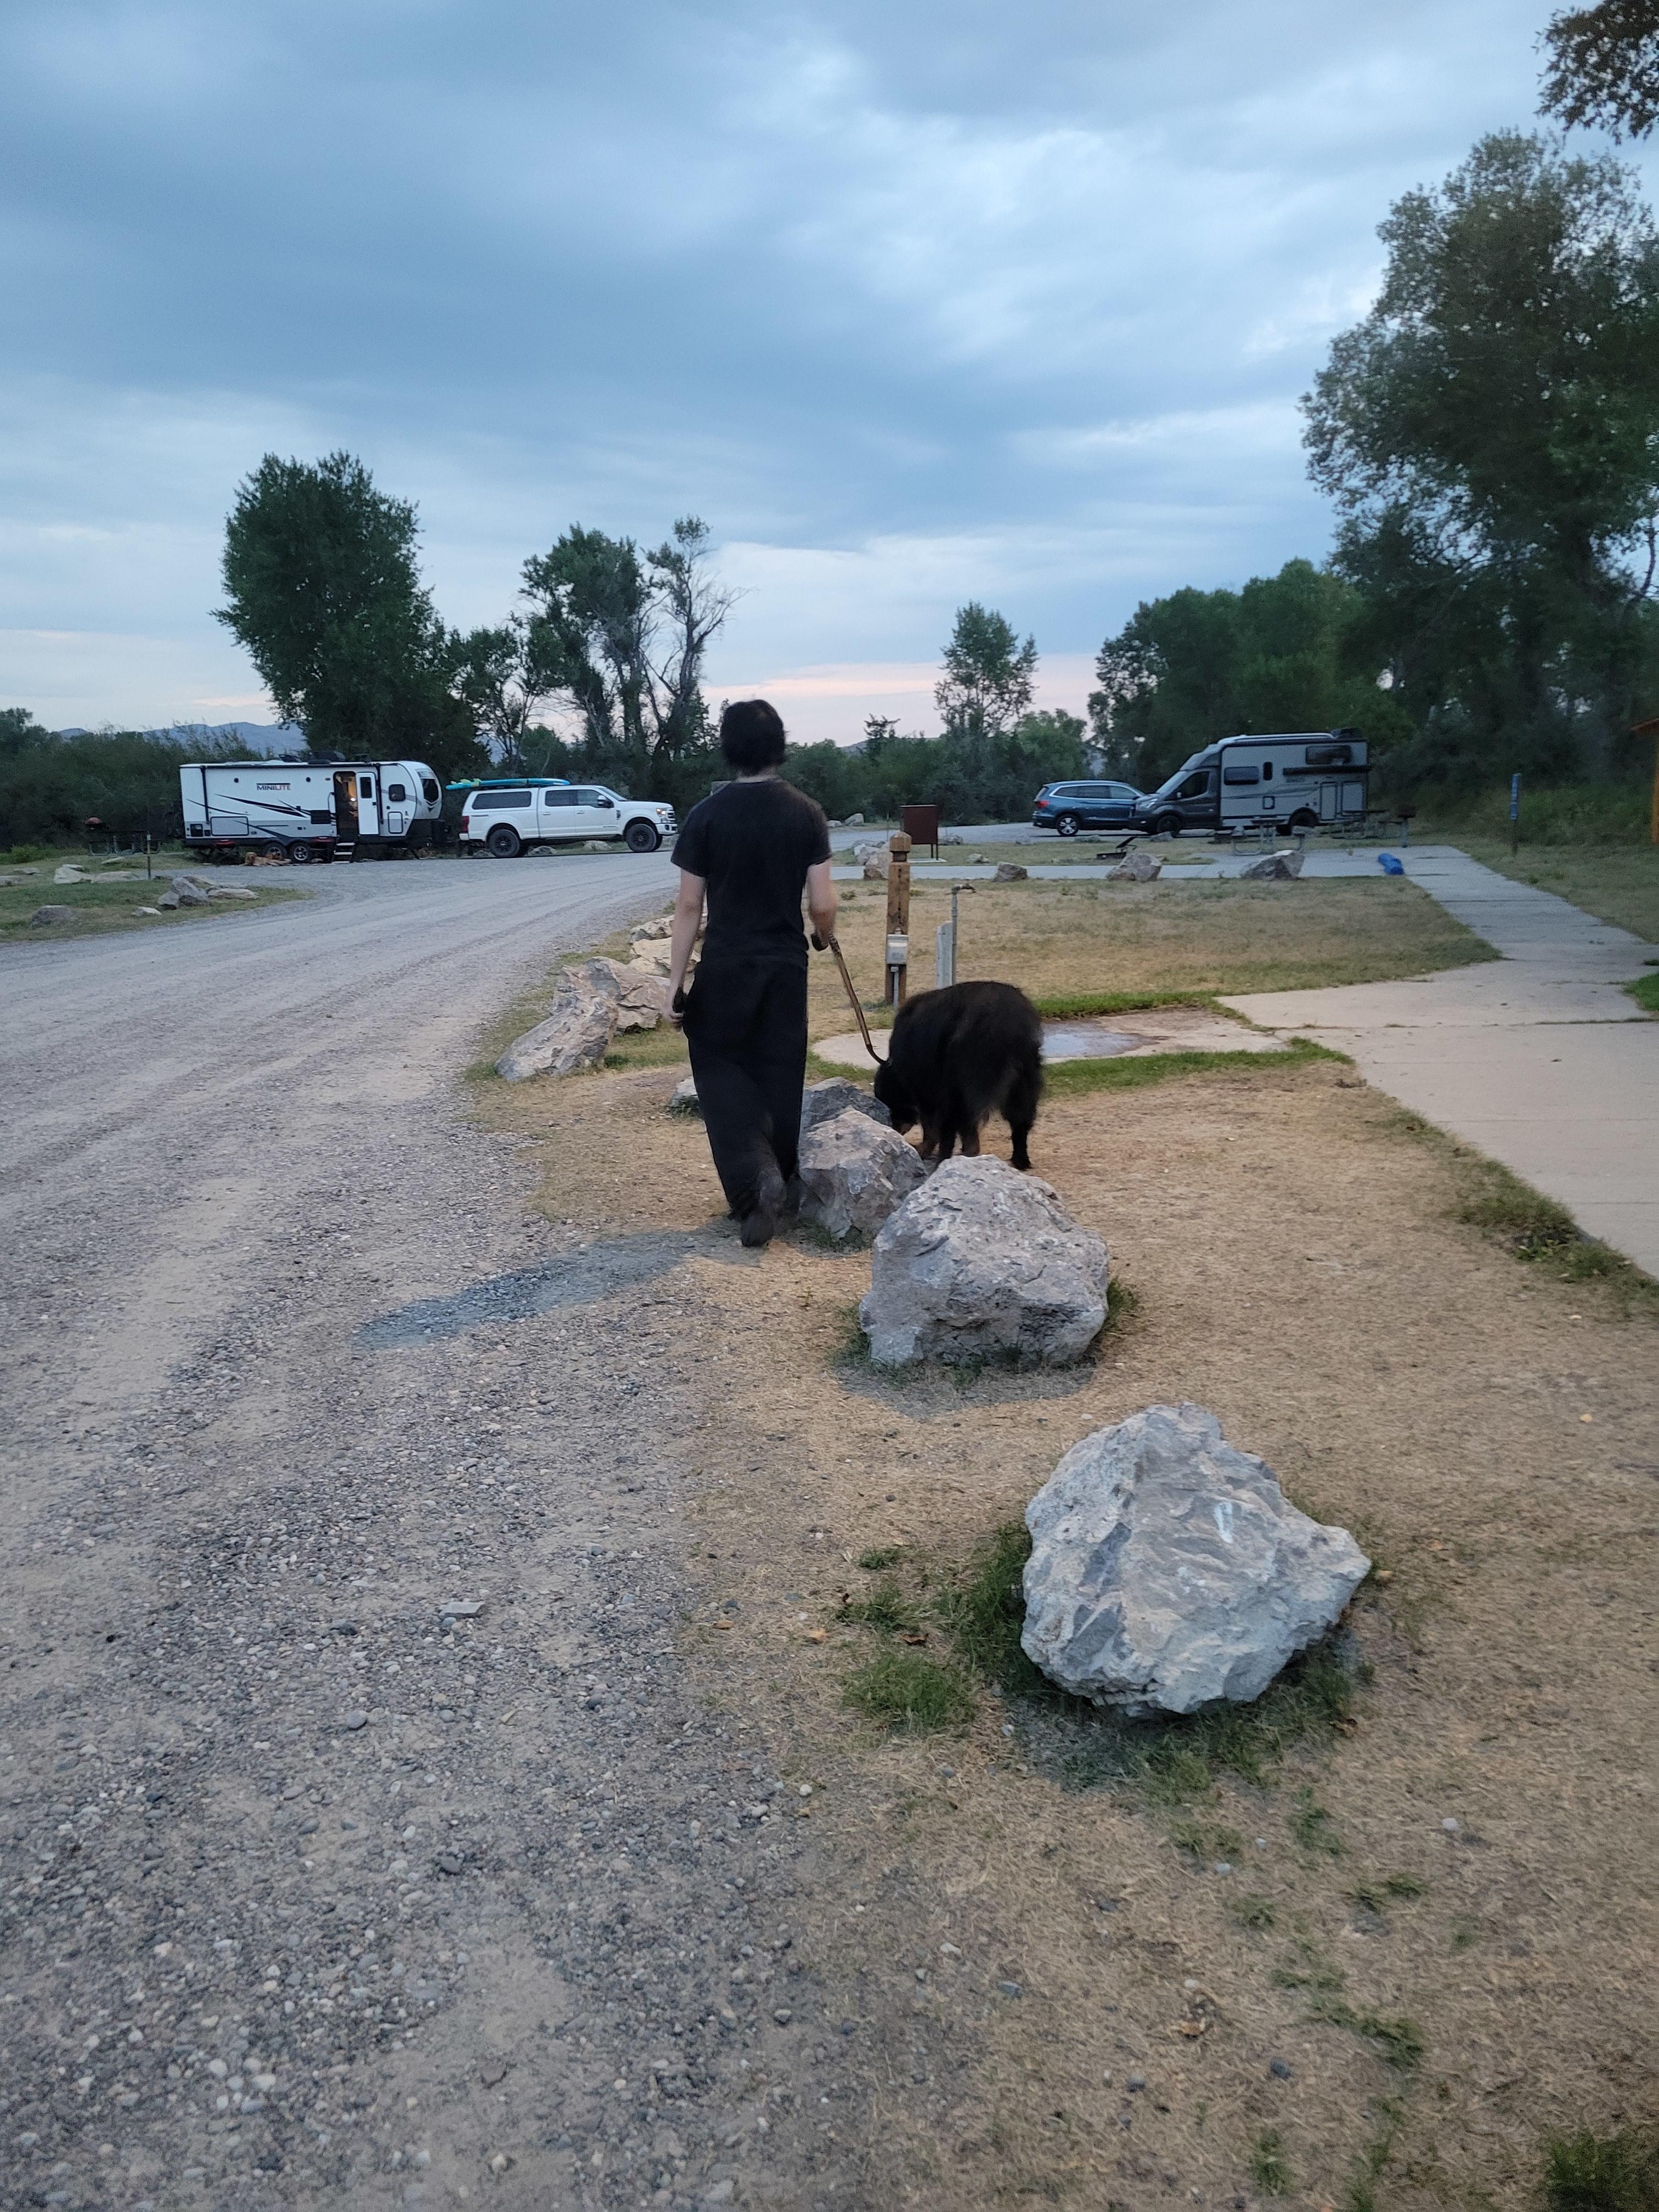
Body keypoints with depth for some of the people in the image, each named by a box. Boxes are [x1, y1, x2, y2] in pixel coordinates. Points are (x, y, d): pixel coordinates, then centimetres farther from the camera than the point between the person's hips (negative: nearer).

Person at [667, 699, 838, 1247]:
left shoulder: (707, 815, -8)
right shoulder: (806, 813, -4)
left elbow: (689, 907, -7)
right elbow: (823, 905, -5)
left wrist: (675, 980, -2)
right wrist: (824, 934, 18)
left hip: (725, 966, -2)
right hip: (786, 965, 2)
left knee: (720, 1065, 11)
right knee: (779, 1073, 12)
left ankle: (755, 1175, -9)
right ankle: (777, 1180, 20)